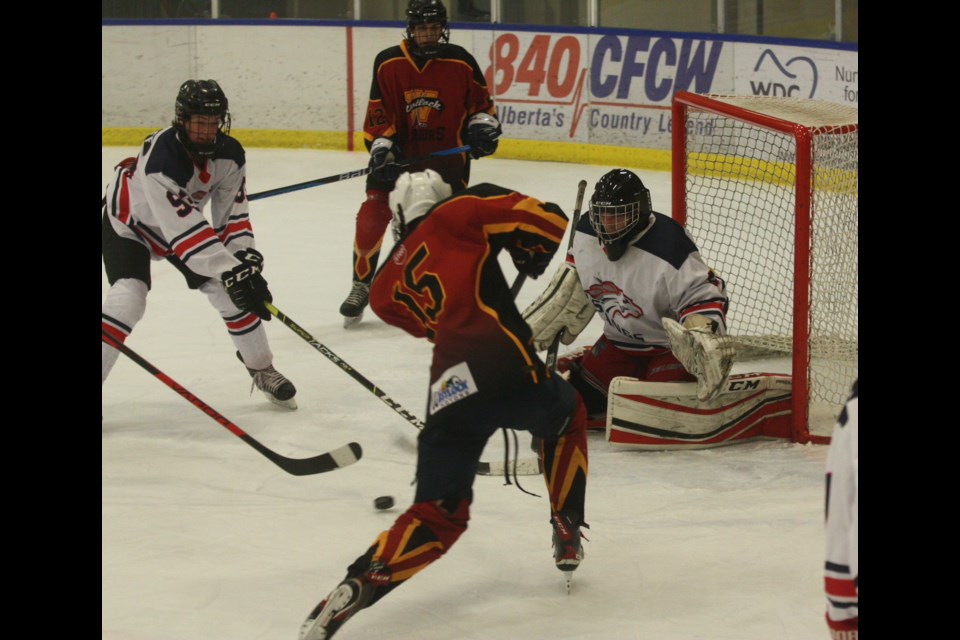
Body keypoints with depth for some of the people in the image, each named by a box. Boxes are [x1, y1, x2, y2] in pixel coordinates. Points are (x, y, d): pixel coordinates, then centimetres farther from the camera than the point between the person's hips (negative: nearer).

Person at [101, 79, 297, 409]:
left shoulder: (230, 154, -19)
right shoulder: (160, 157, -40)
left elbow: (231, 209, -9)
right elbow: (183, 230, -43)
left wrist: (245, 255, -24)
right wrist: (230, 270, -46)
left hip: (183, 222, 6)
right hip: (128, 224, -6)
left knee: (230, 290, -4)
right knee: (128, 297, -26)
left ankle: (261, 368, 14)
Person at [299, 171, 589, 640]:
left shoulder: (386, 285, 23)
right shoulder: (458, 213, 9)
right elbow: (546, 220, 1)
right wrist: (532, 255, 22)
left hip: (447, 397, 3)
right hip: (504, 369, -3)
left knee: (438, 515, 9)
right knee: (567, 416, 31)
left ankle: (355, 587, -13)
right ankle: (567, 537, 32)